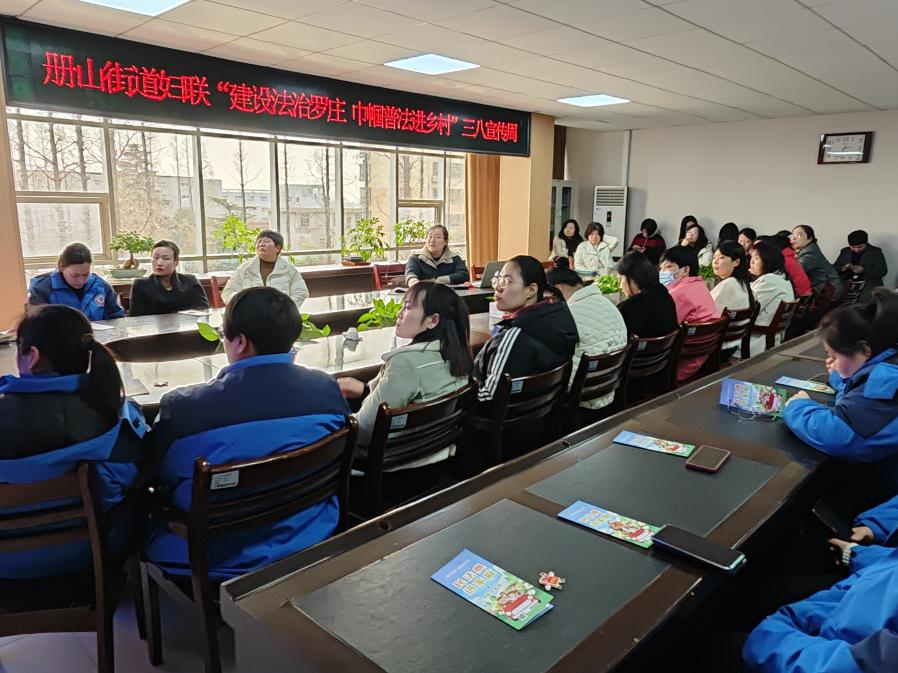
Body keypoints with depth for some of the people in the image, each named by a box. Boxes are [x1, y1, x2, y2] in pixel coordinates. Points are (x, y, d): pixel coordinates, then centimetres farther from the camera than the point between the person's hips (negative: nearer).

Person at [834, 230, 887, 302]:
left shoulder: (876, 252, 7)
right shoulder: (845, 251, 16)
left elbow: (882, 271, -2)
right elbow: (834, 268, 13)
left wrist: (864, 270, -18)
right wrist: (843, 268, -10)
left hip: (869, 282, -3)